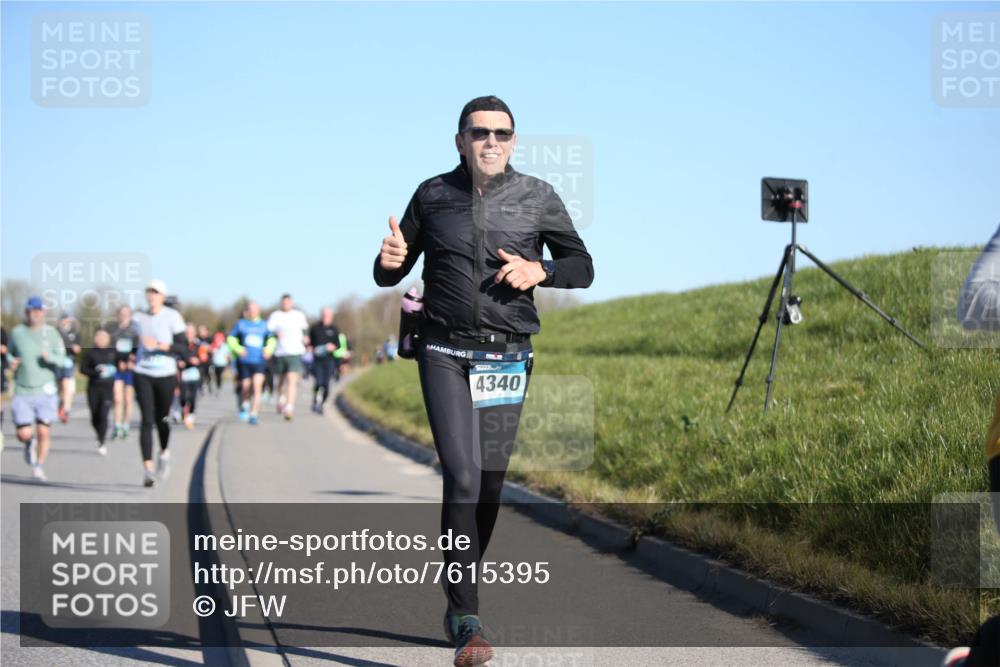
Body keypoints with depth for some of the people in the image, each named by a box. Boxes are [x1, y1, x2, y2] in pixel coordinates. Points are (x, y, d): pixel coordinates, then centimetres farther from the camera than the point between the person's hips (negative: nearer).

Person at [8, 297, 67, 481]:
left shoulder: (51, 333, 2)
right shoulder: (17, 332, 4)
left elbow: (62, 360, -2)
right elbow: (9, 354, 19)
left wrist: (50, 357, -23)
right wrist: (11, 362, -4)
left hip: (45, 390, 0)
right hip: (22, 392, 0)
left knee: (44, 432, -5)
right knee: (23, 434, -7)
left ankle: (39, 467, 12)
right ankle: (30, 444, 29)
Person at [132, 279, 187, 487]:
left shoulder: (172, 317, -5)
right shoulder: (139, 317, 7)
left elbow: (183, 349, -9)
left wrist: (161, 345, -20)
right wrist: (131, 359, 12)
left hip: (166, 375, -2)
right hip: (143, 375, 2)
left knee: (161, 419, 10)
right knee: (147, 420, -10)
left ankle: (164, 453, 40)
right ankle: (147, 468, -15)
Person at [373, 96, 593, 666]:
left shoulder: (538, 198, 3)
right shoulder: (433, 196, 4)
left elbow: (583, 267, 10)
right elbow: (389, 276, 12)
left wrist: (540, 270, -10)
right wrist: (388, 260, -12)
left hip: (508, 356, 2)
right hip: (446, 354, -1)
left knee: (490, 484, 6)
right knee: (462, 477, -16)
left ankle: (460, 603, 24)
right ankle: (468, 620, -17)